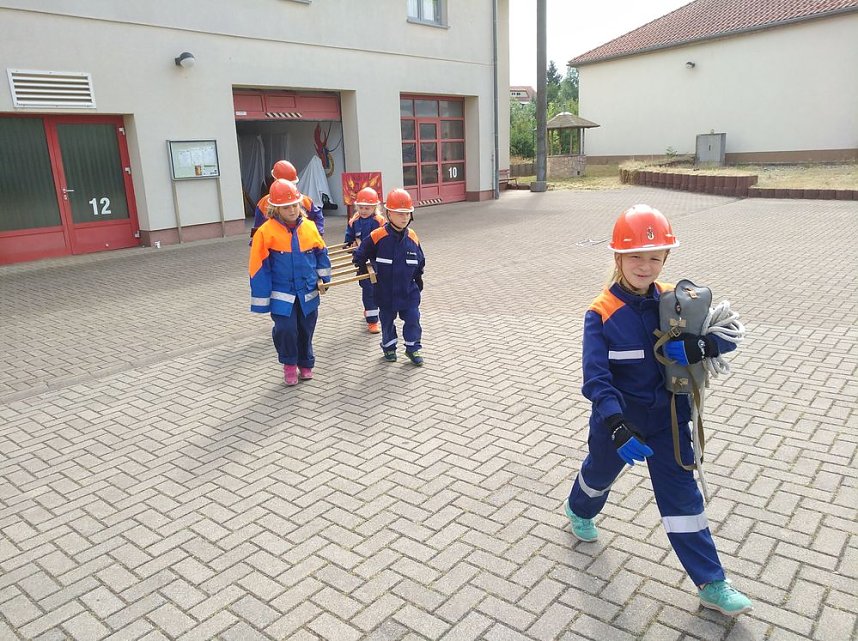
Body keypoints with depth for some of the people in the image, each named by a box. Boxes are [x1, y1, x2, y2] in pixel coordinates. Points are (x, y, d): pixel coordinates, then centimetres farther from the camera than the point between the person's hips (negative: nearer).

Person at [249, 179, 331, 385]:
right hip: (282, 294, -3)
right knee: (286, 329, -13)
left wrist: (323, 277, 8)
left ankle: (306, 364, 34)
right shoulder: (266, 232, -13)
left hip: (308, 293, 4)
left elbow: (321, 252, 15)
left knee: (306, 330, 12)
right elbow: (259, 268, -10)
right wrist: (262, 300, -9)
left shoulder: (309, 227, -2)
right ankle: (289, 364, 14)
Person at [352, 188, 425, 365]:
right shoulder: (377, 237, -16)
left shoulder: (412, 238, -5)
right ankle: (389, 347, 33)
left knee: (413, 319, 4)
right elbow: (360, 255, -3)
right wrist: (361, 267, -1)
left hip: (409, 290, 2)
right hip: (386, 291, -2)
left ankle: (413, 348, 21)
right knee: (387, 320, 14)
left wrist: (418, 277, 13)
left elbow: (420, 261, 10)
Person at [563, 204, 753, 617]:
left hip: (668, 418, 2)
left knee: (681, 496, 7)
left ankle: (711, 584, 20)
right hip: (618, 418, -2)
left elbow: (727, 334, -11)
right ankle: (579, 510, 58)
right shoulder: (601, 313, -21)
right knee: (601, 472, 24)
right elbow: (596, 377, -27)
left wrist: (698, 346, -33)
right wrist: (618, 427, -40)